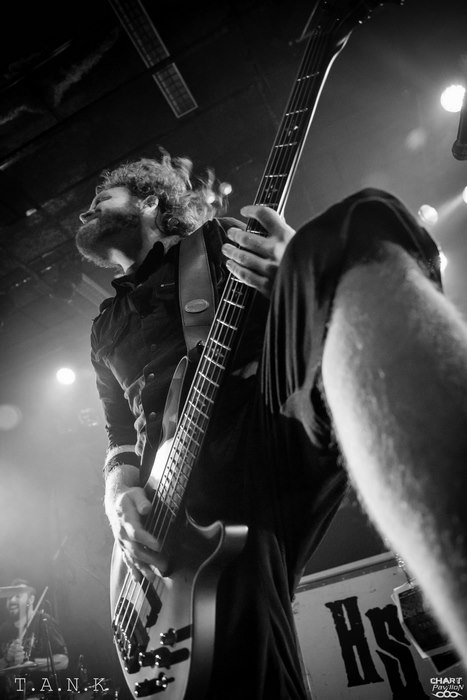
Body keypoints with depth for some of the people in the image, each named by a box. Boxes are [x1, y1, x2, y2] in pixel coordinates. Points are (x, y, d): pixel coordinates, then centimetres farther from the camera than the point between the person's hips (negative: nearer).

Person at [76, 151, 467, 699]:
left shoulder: (226, 237, 22)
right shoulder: (107, 329, 32)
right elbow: (122, 437, 28)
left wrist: (300, 275, -11)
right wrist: (119, 496, 5)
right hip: (197, 500, 3)